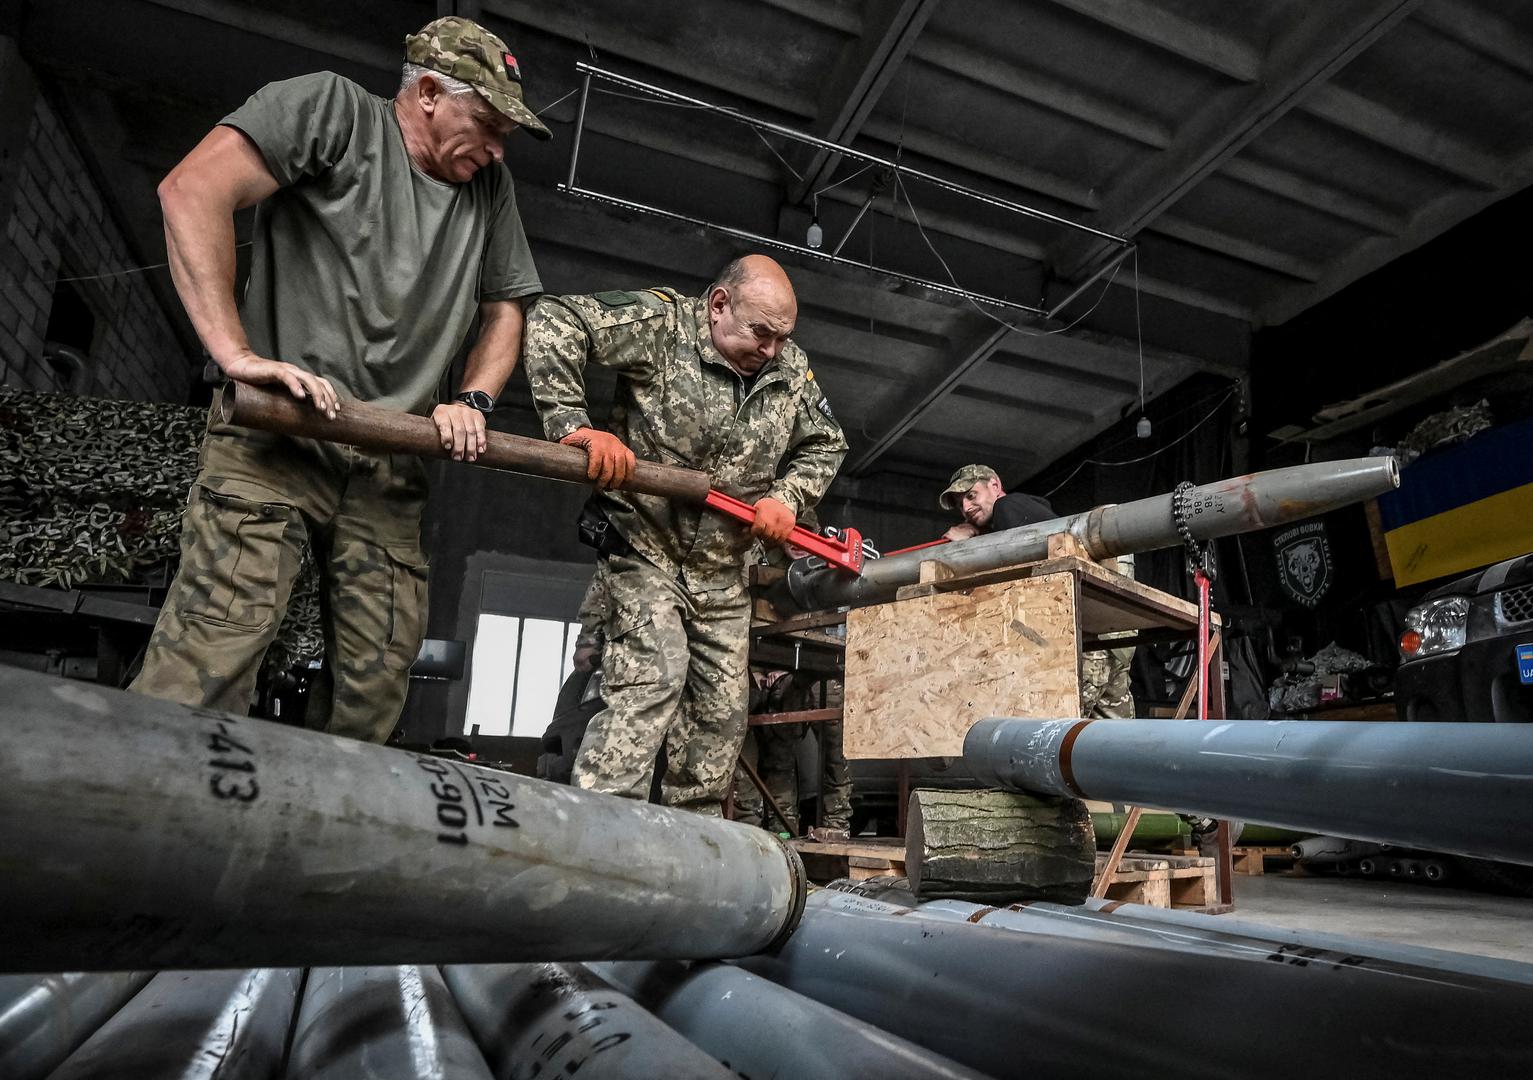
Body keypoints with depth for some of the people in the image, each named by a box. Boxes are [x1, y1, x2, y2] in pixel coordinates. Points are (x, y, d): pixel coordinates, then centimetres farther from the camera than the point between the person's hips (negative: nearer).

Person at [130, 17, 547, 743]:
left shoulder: (489, 186, 17)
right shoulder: (332, 108, 2)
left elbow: (504, 308, 23)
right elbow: (194, 190, -8)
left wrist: (473, 400, 4)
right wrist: (237, 352, -18)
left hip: (390, 469, 5)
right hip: (278, 435, -5)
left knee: (375, 691, 1)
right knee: (206, 668, -16)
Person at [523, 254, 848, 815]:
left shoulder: (791, 368, 4)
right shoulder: (662, 322, -12)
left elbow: (826, 444, 16)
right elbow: (554, 321, -20)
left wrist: (787, 497, -3)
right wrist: (573, 426, -31)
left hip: (722, 572, 6)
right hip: (644, 549, -6)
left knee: (722, 708, 7)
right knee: (652, 679, -21)